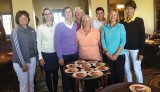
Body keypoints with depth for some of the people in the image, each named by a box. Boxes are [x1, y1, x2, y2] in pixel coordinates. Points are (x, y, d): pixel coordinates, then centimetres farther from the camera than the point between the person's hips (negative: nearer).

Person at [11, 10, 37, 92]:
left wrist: (36, 57, 8)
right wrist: (22, 64, -16)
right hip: (20, 61, -5)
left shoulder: (32, 30, 4)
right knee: (24, 83, 6)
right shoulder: (15, 31, -12)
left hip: (32, 59, 5)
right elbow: (16, 49, -15)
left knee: (31, 81, 18)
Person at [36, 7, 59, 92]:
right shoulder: (40, 28, -4)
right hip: (45, 54, -1)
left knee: (55, 73, 12)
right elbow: (38, 43, -1)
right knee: (48, 74, 10)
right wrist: (40, 57, -4)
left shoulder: (57, 26, -1)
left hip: (56, 54, 1)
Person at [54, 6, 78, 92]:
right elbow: (57, 42, -9)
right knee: (65, 76, 10)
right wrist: (60, 57, -12)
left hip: (74, 54, 4)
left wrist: (78, 51, 5)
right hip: (64, 55, -3)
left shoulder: (75, 25, 5)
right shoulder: (59, 25, -8)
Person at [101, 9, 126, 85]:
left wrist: (116, 54, -13)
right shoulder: (104, 27, 5)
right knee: (109, 75, 8)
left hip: (119, 55, -1)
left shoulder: (121, 26, 0)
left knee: (119, 75, 6)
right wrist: (107, 53, -8)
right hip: (107, 56, 2)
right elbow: (103, 40, 3)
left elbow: (123, 41, -6)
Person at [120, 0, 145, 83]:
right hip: (125, 49, 4)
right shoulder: (122, 22, 6)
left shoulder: (139, 21, -5)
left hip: (135, 49, -4)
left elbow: (142, 37, -7)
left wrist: (141, 52, -11)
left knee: (137, 70, 3)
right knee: (127, 69, 13)